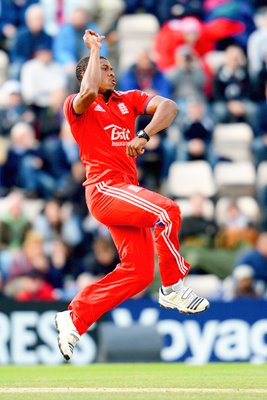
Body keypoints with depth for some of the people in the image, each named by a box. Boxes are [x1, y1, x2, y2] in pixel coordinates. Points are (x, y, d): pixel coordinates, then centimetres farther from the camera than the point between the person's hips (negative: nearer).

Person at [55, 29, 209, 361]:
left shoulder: (129, 99, 17)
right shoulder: (77, 106, 1)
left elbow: (168, 107, 0)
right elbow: (89, 91, -24)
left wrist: (144, 135, -17)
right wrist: (94, 48, -10)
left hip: (126, 191, 7)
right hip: (104, 187, -7)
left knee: (138, 272, 2)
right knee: (167, 212, -28)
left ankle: (74, 319, 10)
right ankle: (173, 289, -14)